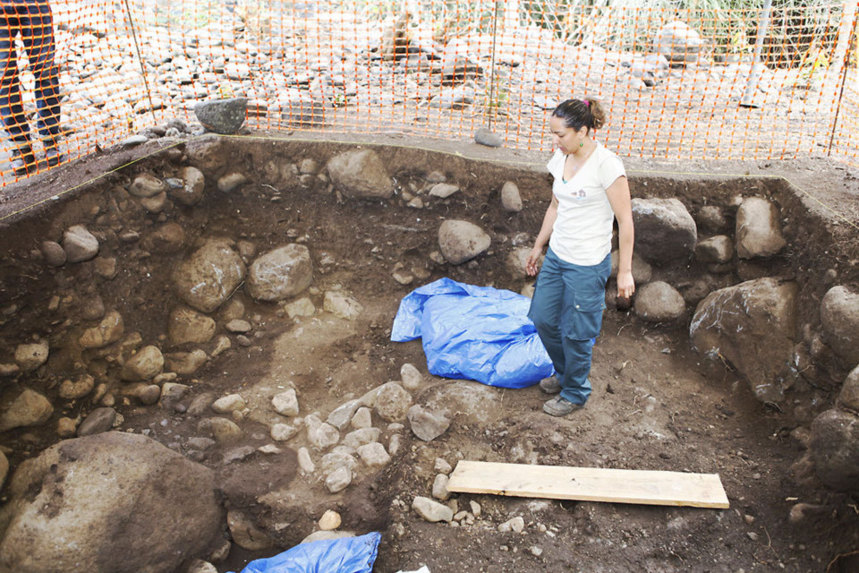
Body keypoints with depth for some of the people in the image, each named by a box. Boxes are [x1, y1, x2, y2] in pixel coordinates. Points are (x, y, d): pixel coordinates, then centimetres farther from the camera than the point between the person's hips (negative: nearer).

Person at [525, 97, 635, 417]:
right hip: (556, 257, 8)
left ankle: (575, 393, 31)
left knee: (575, 333, 7)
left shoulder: (606, 165, -20)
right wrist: (538, 247, 22)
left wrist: (625, 271, -14)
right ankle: (564, 374, 43)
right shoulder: (561, 159, 3)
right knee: (543, 319, 18)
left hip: (587, 265, -8)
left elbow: (625, 221, -15)